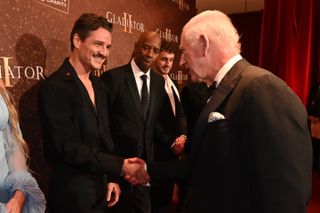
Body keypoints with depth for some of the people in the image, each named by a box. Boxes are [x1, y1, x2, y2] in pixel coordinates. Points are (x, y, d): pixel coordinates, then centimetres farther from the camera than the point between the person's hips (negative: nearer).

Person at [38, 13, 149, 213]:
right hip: (74, 195, -6)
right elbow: (68, 147, -21)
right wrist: (120, 166, -24)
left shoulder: (99, 85, 5)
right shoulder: (54, 87, -17)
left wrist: (112, 178, 4)